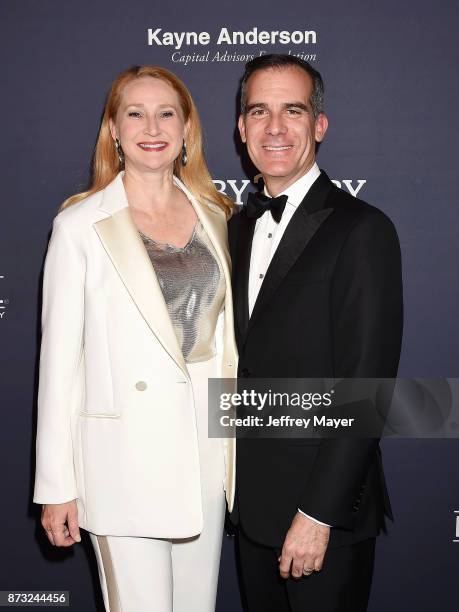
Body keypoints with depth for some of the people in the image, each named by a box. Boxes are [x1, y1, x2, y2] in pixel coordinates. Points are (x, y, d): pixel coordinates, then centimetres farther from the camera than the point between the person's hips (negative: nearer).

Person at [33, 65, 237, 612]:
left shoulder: (213, 215, 7)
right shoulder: (81, 224, -7)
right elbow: (59, 356, -7)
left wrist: (236, 446, 10)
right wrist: (56, 484, -6)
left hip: (208, 447, 5)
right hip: (127, 455, -4)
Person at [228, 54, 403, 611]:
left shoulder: (361, 230, -16)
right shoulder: (240, 226, 8)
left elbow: (365, 389, -19)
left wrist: (317, 513, -19)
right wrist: (233, 477, 7)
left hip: (326, 506, -6)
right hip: (250, 501, 7)